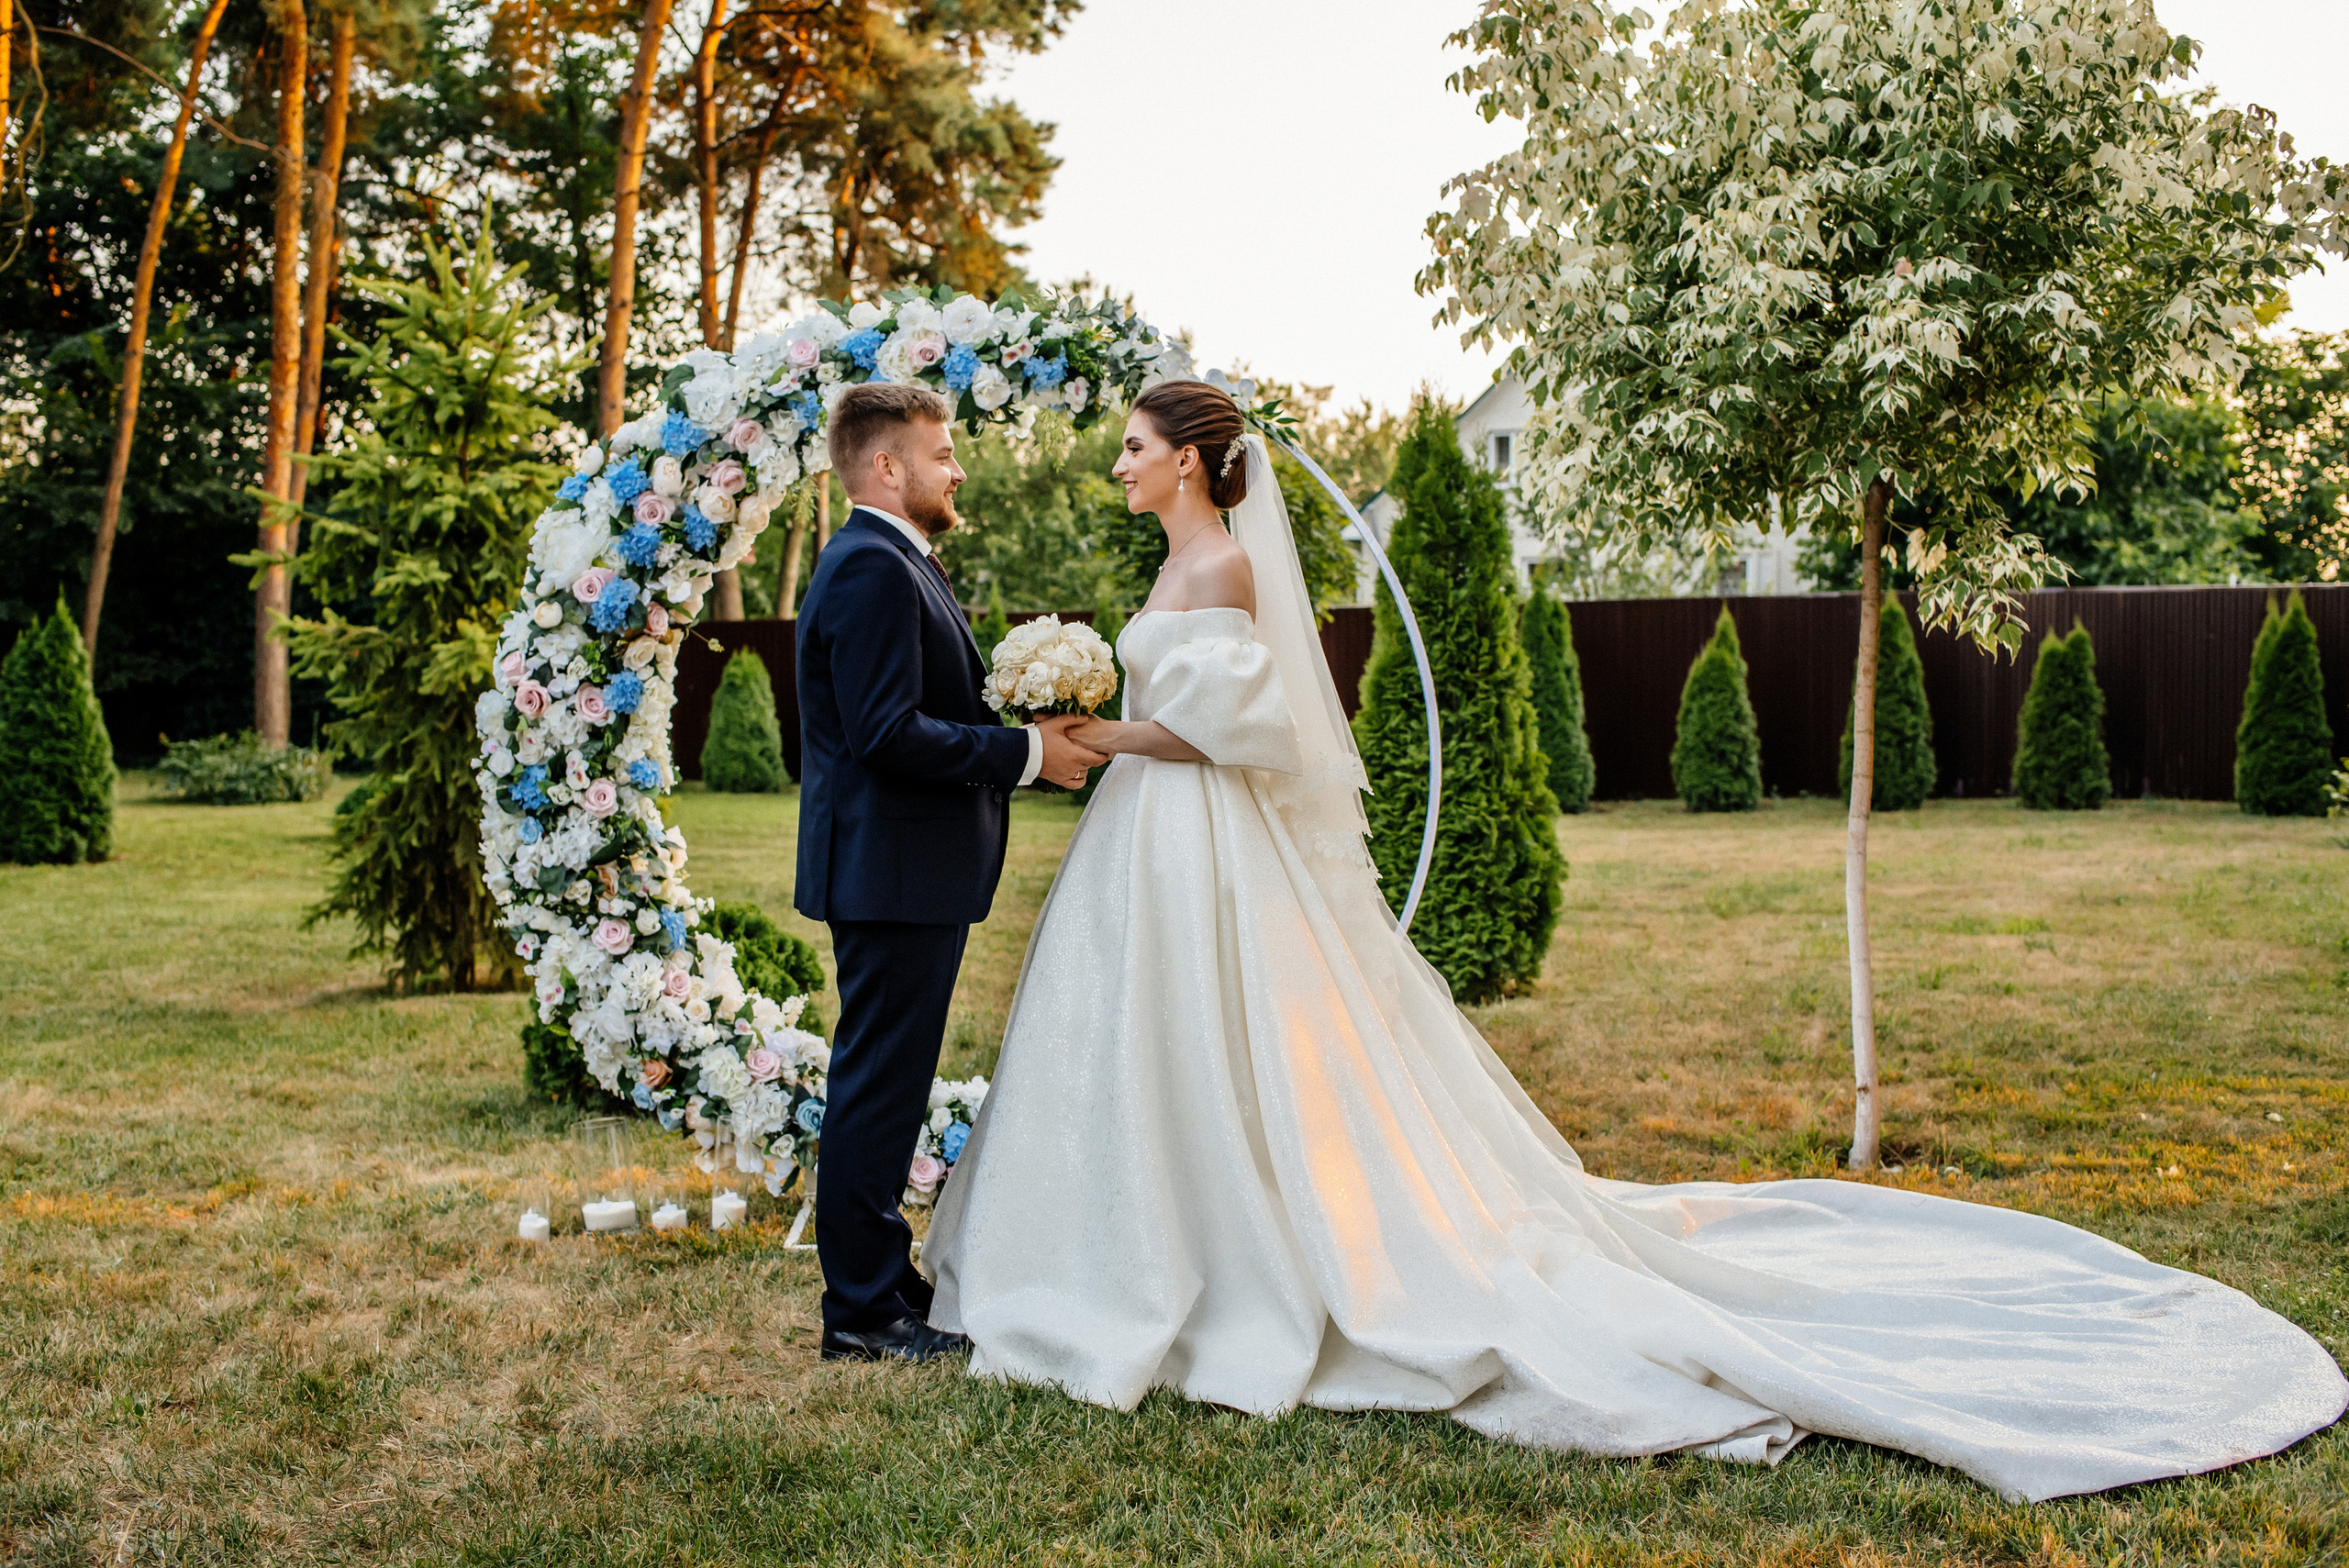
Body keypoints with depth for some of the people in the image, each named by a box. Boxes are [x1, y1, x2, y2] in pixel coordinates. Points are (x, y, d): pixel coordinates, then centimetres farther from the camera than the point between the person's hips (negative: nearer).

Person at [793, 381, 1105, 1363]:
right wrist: (1024, 752, -18)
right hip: (892, 872, -11)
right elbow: (888, 732, -24)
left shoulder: (895, 564, 18)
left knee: (883, 1086, 16)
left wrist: (1021, 738, 8)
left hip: (904, 872, 11)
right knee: (878, 1087, -3)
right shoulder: (872, 568, -16)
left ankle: (877, 1282, 27)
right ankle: (862, 1311, 5)